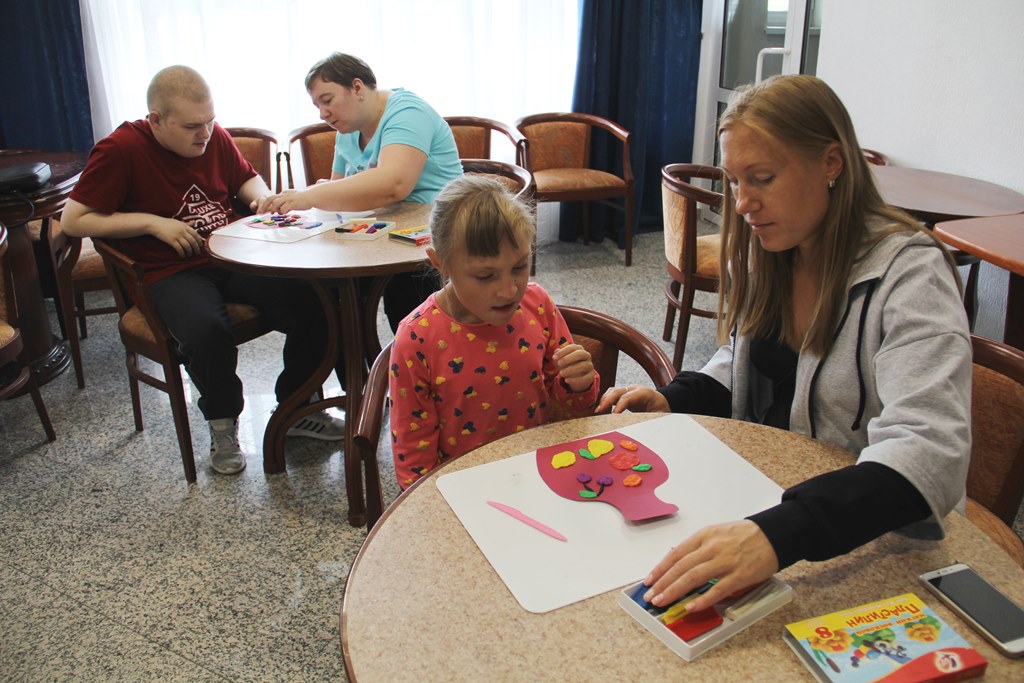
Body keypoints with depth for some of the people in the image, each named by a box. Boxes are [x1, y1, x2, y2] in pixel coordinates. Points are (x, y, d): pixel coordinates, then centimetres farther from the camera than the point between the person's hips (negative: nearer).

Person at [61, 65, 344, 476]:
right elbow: (74, 221, -6)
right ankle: (222, 424, -6)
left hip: (235, 258, 5)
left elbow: (246, 177, 27)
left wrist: (261, 197, 3)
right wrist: (153, 222, -13)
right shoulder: (120, 150, -8)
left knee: (310, 298, -20)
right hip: (174, 273, -5)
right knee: (205, 330, -37)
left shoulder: (214, 137, 8)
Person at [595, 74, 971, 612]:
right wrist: (673, 400, -5)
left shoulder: (909, 274, -21)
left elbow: (930, 453, -34)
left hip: (874, 540, -7)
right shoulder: (764, 251, 2)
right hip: (764, 494, 7)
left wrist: (780, 533, -49)